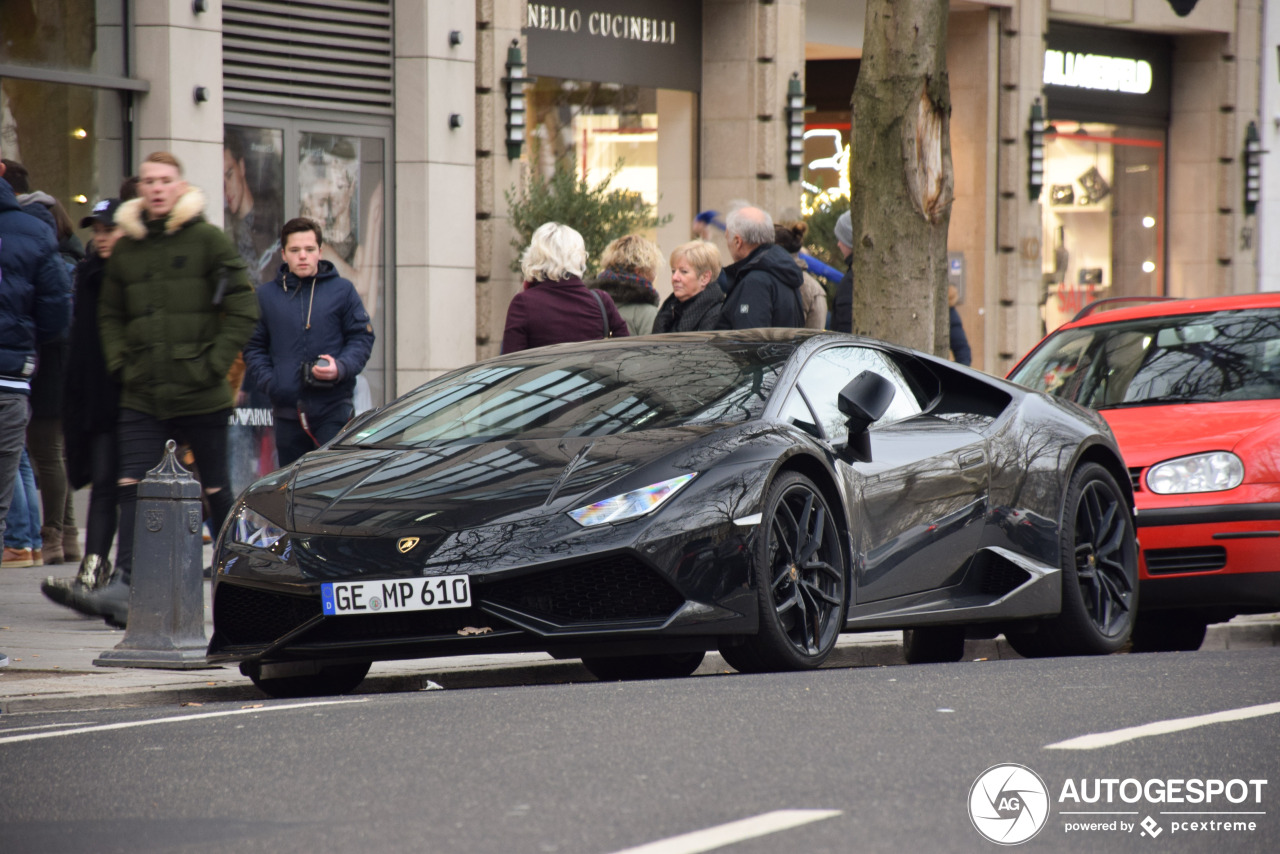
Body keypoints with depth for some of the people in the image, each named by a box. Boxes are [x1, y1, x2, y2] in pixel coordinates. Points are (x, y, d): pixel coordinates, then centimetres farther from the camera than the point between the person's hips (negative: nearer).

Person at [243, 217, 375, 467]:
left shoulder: (342, 291, 7)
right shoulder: (266, 295, 13)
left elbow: (362, 337, 6)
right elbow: (254, 346, 15)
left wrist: (341, 368, -13)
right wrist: (268, 381, -3)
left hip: (333, 410, -3)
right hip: (287, 413, 3)